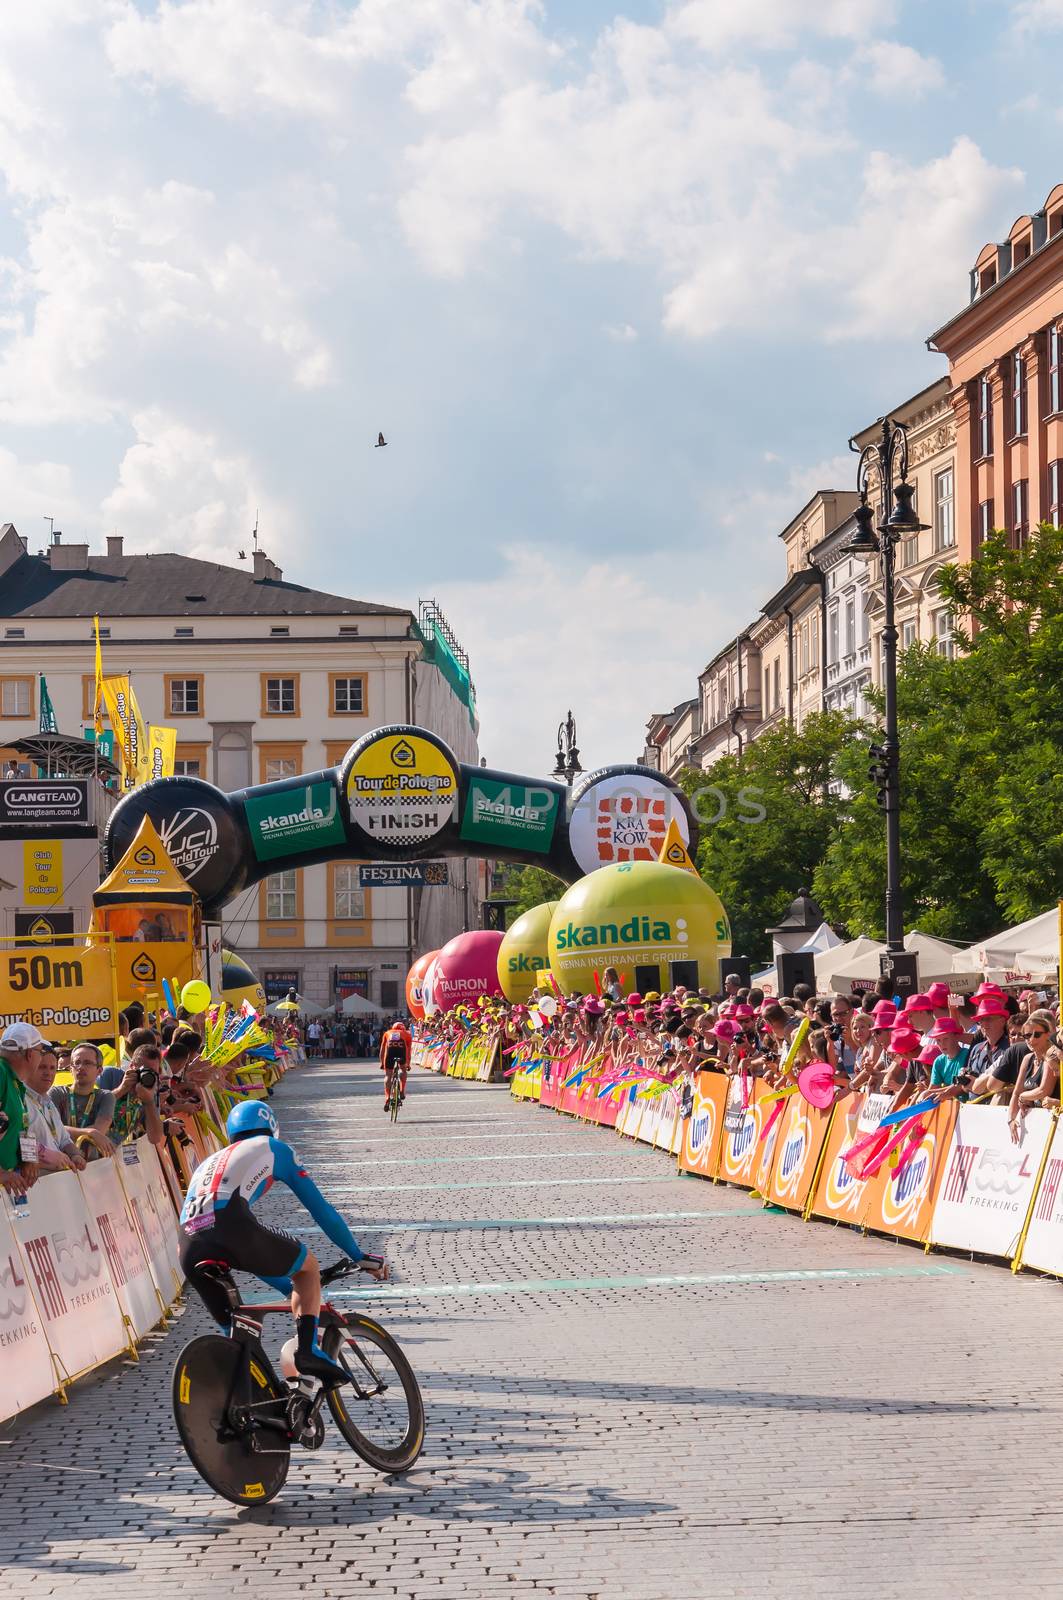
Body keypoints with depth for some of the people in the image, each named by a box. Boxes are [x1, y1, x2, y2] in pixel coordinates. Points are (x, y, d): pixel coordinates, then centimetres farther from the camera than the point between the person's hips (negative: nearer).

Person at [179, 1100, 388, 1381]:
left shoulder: (209, 1163, 42)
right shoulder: (271, 1148, 28)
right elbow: (319, 1207, 27)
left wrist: (293, 1290, 52)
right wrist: (361, 1257, 38)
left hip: (188, 1249, 5)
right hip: (230, 1227, -5)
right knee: (308, 1265, 21)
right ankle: (308, 1349, 3)